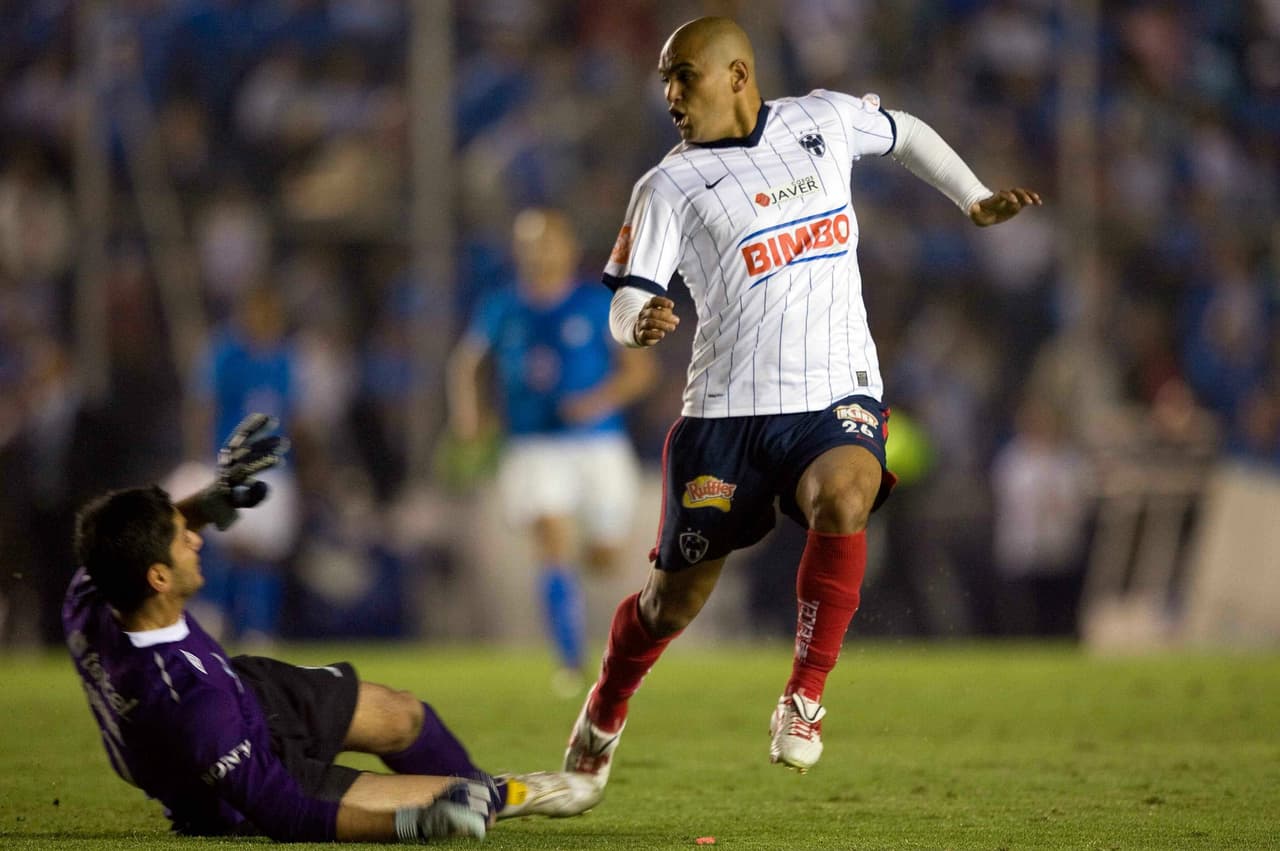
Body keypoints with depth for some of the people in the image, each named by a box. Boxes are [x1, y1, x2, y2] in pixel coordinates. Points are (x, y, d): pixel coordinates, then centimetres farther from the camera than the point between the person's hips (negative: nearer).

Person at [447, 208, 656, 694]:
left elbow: (639, 368, -2)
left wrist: (602, 399, -19)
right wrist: (465, 409, -1)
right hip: (535, 448, 0)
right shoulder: (501, 310, 5)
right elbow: (465, 362, 17)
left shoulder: (599, 306, -2)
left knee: (606, 558, 7)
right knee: (552, 546, -18)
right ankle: (571, 663, -17)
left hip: (599, 447, 0)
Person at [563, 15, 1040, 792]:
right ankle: (603, 718, 35)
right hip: (726, 409, 0)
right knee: (675, 600, 5)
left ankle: (804, 700, -19)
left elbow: (906, 133, 28)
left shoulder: (826, 120, 6)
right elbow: (626, 303, -9)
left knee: (842, 501, -33)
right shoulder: (670, 187, -2)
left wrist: (976, 200, 22)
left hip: (837, 399, 0)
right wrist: (639, 323, -32)